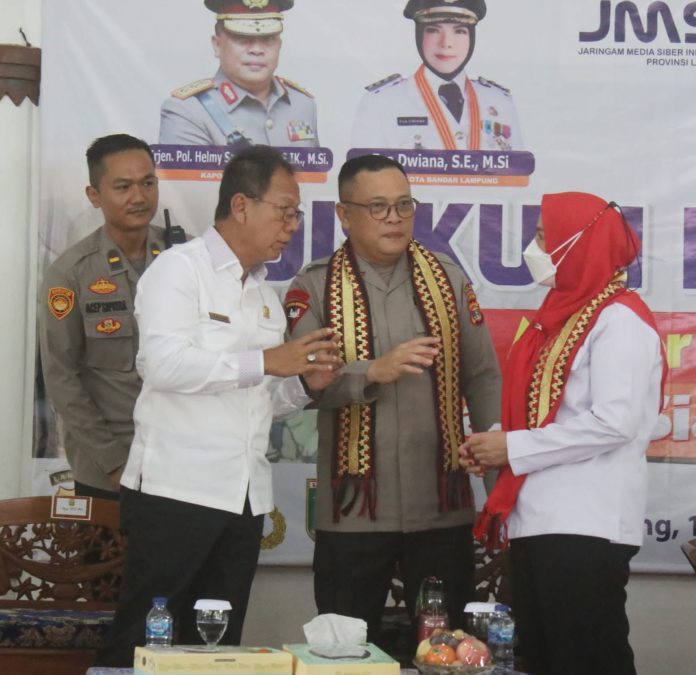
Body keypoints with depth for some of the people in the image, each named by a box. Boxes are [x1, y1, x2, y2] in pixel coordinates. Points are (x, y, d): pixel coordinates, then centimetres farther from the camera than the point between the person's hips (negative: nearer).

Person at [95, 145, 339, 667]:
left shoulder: (265, 293, 19)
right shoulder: (180, 269, -5)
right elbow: (166, 364, -20)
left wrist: (304, 383, 4)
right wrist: (266, 361, -20)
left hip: (244, 500, 8)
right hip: (176, 488, -7)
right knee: (142, 643, -5)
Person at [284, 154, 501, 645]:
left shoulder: (449, 279, 8)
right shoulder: (316, 289, 1)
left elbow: (483, 380, 7)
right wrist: (373, 372, -25)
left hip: (444, 510, 2)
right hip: (353, 513, -1)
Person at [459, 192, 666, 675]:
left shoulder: (619, 319, -10)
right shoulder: (562, 315, 18)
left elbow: (614, 422, -20)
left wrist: (514, 448, -13)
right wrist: (494, 447, 3)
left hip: (587, 527, -9)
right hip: (537, 521, 9)